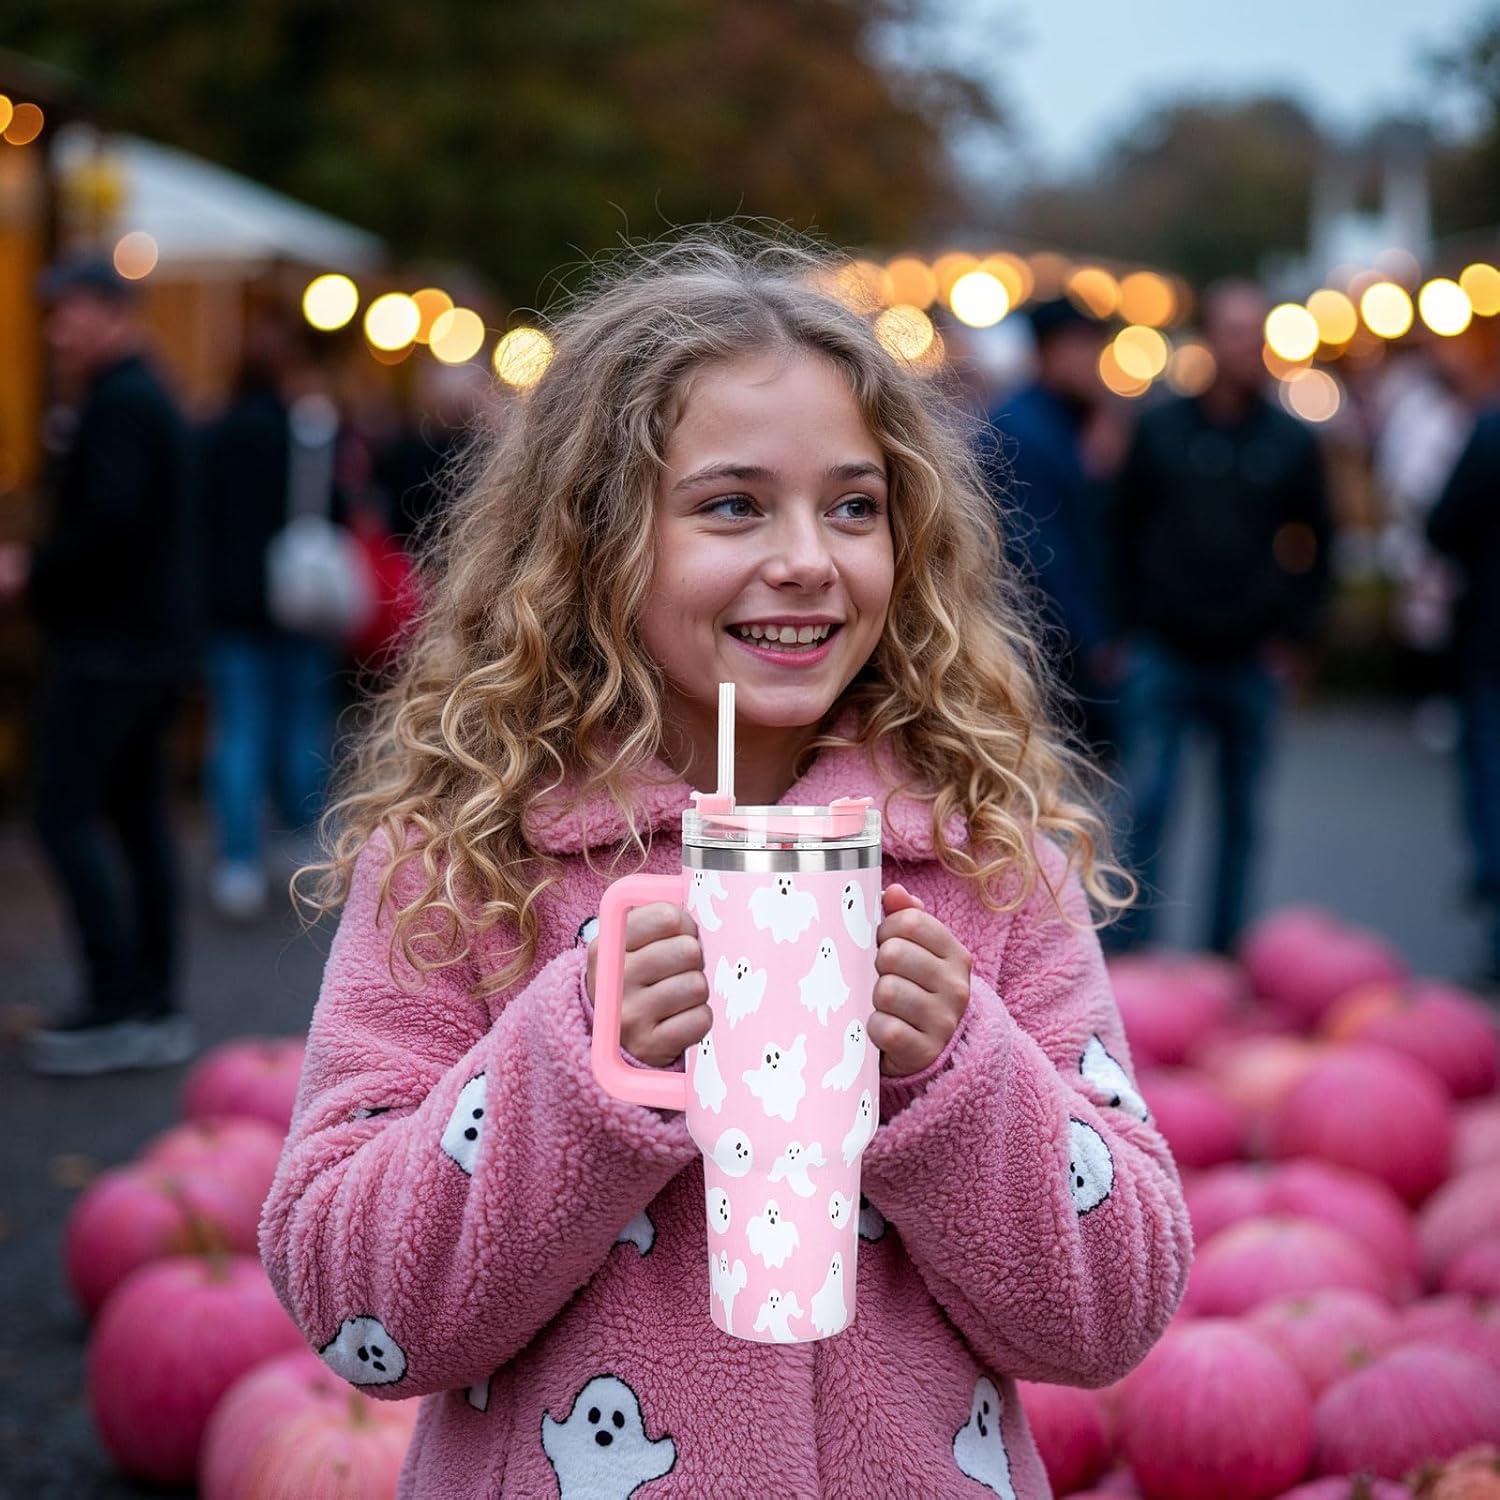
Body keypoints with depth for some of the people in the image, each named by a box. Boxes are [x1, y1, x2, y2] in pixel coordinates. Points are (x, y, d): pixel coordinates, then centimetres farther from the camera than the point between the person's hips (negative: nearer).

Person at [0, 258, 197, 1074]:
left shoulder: (116, 405, -14)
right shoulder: (148, 396, 17)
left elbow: (109, 525, -24)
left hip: (104, 647, -10)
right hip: (151, 645, 10)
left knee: (66, 817, -8)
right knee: (138, 815, 11)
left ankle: (115, 1007, -9)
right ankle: (156, 1007, 14)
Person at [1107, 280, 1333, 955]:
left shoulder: (1292, 442, 6)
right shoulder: (1160, 429, 4)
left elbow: (1313, 548, 10)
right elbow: (1122, 531, 7)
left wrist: (1292, 636, 2)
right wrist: (1130, 626, 1)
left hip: (1251, 665, 1)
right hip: (1163, 658, -1)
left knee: (1241, 817, 8)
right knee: (1145, 805, -8)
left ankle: (1224, 955, 18)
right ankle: (1128, 953, -3)